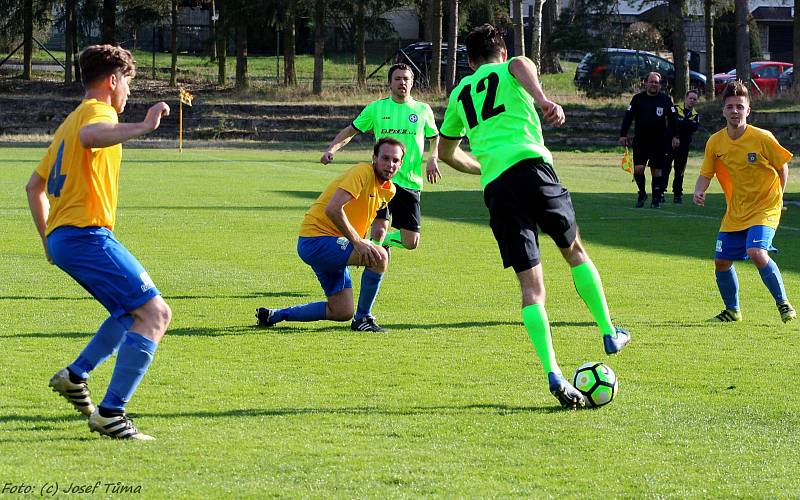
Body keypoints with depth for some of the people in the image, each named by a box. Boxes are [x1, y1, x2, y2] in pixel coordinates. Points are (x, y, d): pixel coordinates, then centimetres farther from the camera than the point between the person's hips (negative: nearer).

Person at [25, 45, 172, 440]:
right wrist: (142, 127, -38)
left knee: (139, 312, 21)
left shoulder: (71, 121, 25)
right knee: (154, 312, -15)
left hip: (62, 238, 10)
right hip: (86, 233, -10)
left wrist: (48, 239, 34)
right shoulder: (97, 111, -5)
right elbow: (89, 136, -33)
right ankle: (111, 413, -21)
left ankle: (75, 375, 15)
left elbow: (35, 186, 32)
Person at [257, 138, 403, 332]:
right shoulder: (363, 172, -17)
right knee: (380, 256, -28)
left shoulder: (389, 190, 11)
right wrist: (357, 242, -29)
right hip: (316, 240, -10)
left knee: (342, 313, 9)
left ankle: (273, 315, 23)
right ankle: (363, 318, -12)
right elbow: (333, 209, -29)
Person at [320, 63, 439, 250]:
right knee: (379, 230, -20)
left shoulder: (423, 110, 7)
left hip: (411, 183, 2)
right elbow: (351, 130, 11)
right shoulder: (376, 108, 4)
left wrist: (433, 159, 3)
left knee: (411, 243, 0)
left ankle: (383, 241, 32)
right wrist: (332, 149, -5)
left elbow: (435, 137, 22)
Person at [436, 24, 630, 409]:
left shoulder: (460, 94, 27)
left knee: (530, 285, 0)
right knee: (574, 250, 21)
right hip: (530, 167, -3)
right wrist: (543, 100, -31)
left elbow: (446, 152, 39)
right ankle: (609, 334, 23)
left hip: (494, 189, 3)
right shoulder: (510, 70, 15)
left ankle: (553, 375, -12)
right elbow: (522, 66, -13)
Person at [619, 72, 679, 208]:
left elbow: (672, 119, 5)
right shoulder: (637, 99, 5)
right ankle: (642, 193, 12)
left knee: (656, 170, 1)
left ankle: (656, 199, 11)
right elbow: (628, 117, 6)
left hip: (658, 141, 0)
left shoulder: (665, 100, 4)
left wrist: (675, 136, -3)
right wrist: (623, 134, 0)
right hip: (640, 140, 0)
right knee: (638, 169, -10)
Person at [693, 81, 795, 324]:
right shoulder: (715, 142, -4)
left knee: (757, 253, -26)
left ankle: (784, 304, -10)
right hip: (735, 212, 5)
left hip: (765, 209, -5)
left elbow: (782, 167, 0)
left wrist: (775, 198, 2)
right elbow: (706, 174, 4)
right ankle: (732, 311, 26)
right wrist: (699, 191, -16)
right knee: (721, 262, 3)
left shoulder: (763, 138, -13)